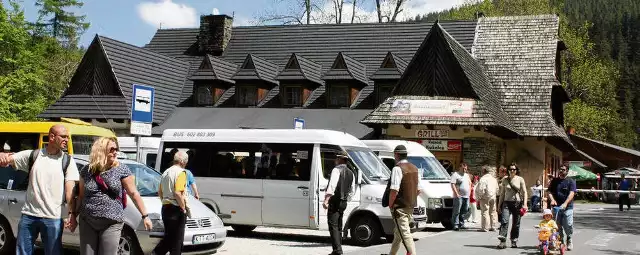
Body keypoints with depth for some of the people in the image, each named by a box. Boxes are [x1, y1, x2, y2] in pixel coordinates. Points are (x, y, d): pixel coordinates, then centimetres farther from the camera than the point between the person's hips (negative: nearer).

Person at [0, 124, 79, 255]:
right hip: (28, 215, 2)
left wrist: (72, 213, -16)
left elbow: (70, 189, -4)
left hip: (53, 218, -2)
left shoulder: (67, 161, 1)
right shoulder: (32, 155, 7)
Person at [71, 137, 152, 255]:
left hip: (111, 224, -2)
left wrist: (145, 216, -3)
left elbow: (134, 193, -2)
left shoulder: (121, 170, -3)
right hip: (87, 223, 3)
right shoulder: (86, 171, 4)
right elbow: (81, 196, 13)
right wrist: (73, 215, 11)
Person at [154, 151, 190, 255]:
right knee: (177, 239, 1)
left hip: (165, 207, 8)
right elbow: (177, 193, -23)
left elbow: (159, 192, 21)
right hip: (176, 209, -8)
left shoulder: (166, 172, 15)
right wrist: (184, 208, -15)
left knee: (168, 236, 17)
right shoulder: (180, 172, -13)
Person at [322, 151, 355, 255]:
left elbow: (332, 186, -22)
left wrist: (326, 200, -27)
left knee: (333, 226, -9)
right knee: (338, 226, 17)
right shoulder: (350, 173, 14)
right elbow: (352, 191, 17)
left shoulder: (337, 170, -10)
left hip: (335, 201, -8)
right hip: (343, 203, 8)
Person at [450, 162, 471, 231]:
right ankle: (455, 224, -9)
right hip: (459, 196, -7)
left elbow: (470, 184, 29)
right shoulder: (455, 175, -4)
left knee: (464, 211, 7)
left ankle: (461, 224, 14)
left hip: (466, 196, 7)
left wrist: (469, 192, 15)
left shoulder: (467, 175, 21)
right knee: (457, 211, -9)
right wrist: (456, 193, -18)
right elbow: (452, 185, -11)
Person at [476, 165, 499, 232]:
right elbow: (497, 189, 20)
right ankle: (493, 227, 18)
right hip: (493, 197, 7)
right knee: (492, 212, 13)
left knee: (485, 212, -5)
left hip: (485, 198, -7)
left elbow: (480, 189, -17)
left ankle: (484, 227, -7)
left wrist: (478, 197, -7)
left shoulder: (483, 179, -13)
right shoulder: (494, 179, 13)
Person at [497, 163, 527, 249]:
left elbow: (524, 192, 2)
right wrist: (499, 205, 11)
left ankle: (514, 241, 19)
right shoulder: (504, 180, 6)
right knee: (504, 221, -16)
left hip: (517, 203, 0)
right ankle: (502, 241, -19)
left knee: (516, 224, 6)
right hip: (507, 203, 0)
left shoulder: (520, 179, 1)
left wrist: (525, 204, -8)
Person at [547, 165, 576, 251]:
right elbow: (550, 192, 8)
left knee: (568, 225, -7)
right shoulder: (554, 181, 13)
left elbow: (571, 194, -9)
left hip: (567, 208, -3)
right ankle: (560, 241, 13)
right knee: (558, 226, 1)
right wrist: (552, 200, -13)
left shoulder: (571, 181, 3)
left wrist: (565, 203, -24)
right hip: (556, 207, 3)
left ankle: (569, 241, 15)